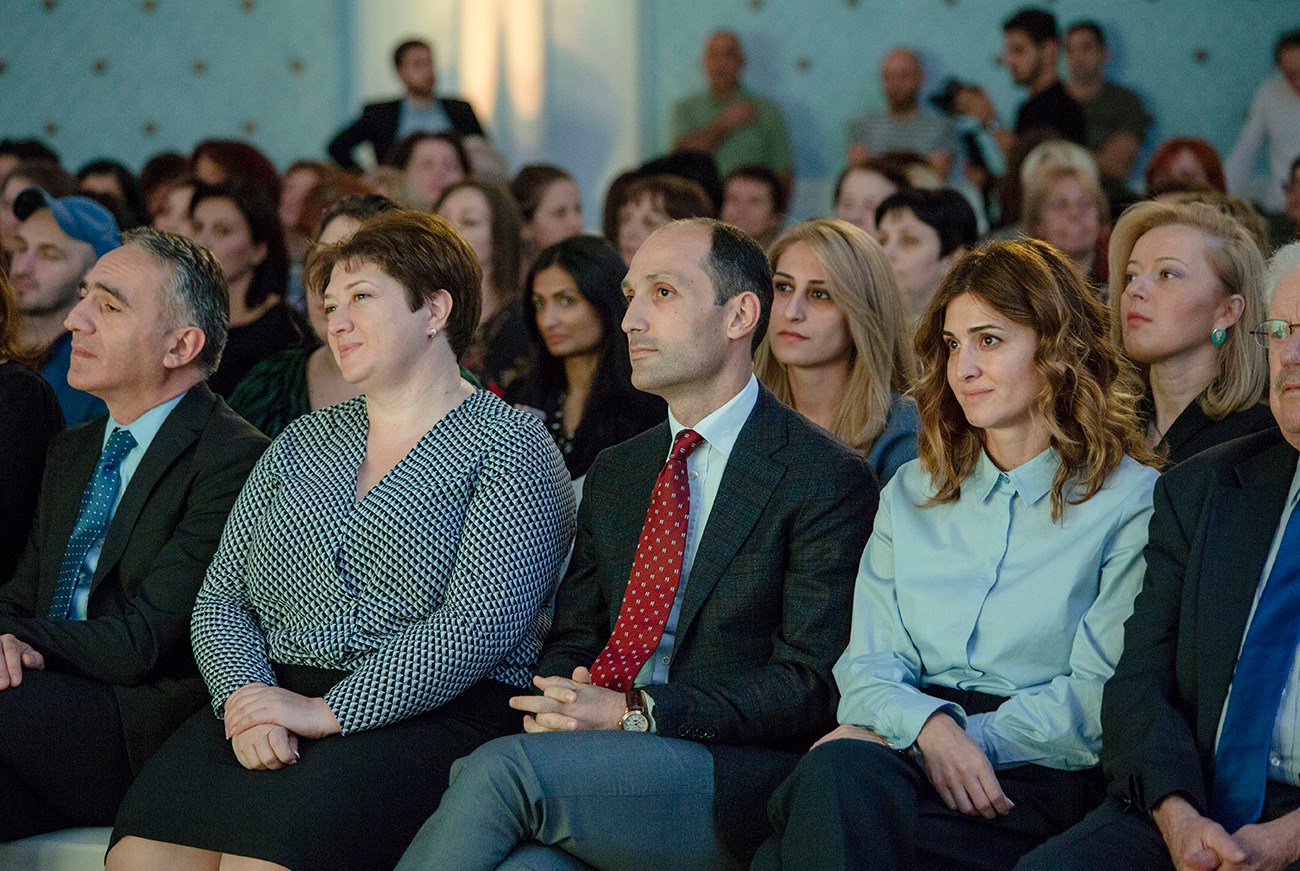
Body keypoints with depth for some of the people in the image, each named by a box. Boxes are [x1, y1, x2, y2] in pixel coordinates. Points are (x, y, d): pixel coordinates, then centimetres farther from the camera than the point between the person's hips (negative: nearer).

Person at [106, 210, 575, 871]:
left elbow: (479, 626, -11)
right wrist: (245, 695, -7)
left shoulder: (510, 446, 2)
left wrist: (326, 712, -16)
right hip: (273, 696, 5)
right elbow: (221, 600, 15)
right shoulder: (300, 444, 22)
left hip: (436, 715, -5)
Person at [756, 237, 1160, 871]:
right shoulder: (912, 494, 22)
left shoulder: (1133, 503, 7)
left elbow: (1097, 698, -1)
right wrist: (927, 725, -12)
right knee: (840, 771, -37)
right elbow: (868, 665, 12)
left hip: (1039, 779, -4)